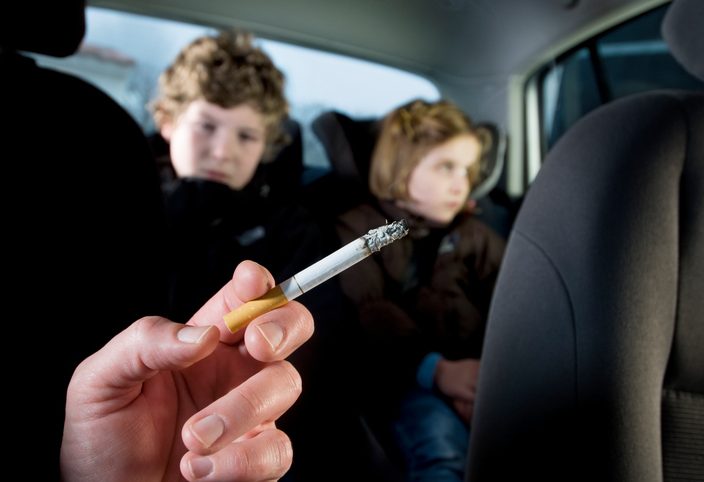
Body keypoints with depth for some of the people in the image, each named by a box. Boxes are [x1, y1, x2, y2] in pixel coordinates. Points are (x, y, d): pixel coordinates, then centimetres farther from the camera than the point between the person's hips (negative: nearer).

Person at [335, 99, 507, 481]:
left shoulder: (476, 236, 23)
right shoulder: (358, 230, 9)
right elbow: (368, 316, -8)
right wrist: (433, 368, -24)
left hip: (478, 372, 4)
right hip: (407, 379, -3)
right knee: (440, 444, -33)